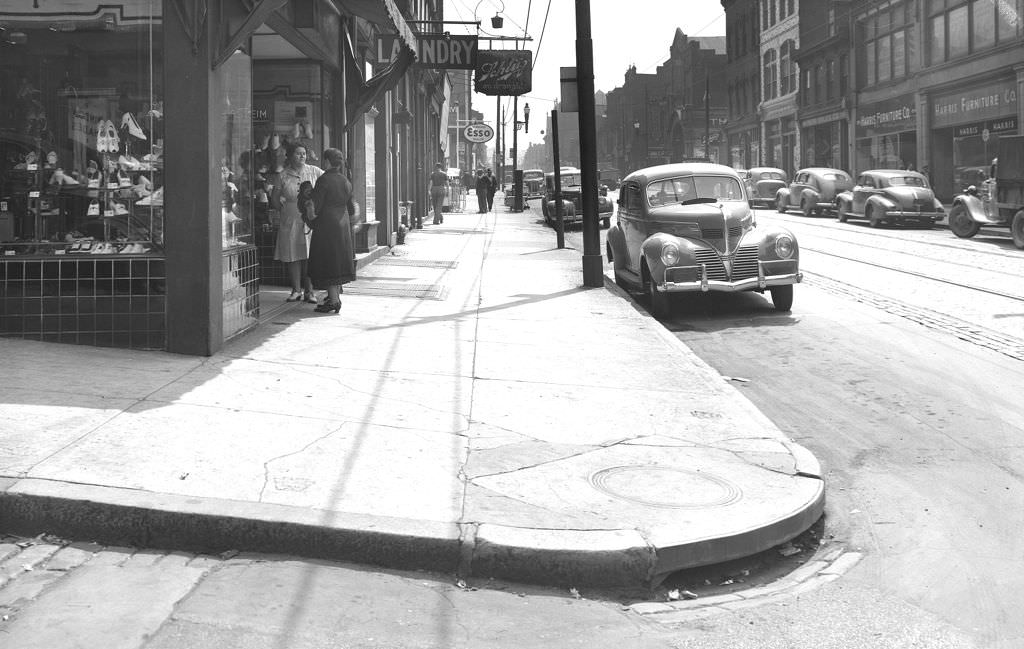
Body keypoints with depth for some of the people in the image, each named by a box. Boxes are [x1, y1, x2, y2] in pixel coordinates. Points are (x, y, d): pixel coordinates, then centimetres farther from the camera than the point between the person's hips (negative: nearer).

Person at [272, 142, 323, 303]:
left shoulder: (314, 171, 4)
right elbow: (274, 198, 14)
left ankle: (309, 291, 4)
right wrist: (280, 201, -5)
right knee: (292, 256, 1)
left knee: (309, 256, -3)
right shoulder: (283, 175, 5)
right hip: (290, 221, 1)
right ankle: (296, 290, 12)